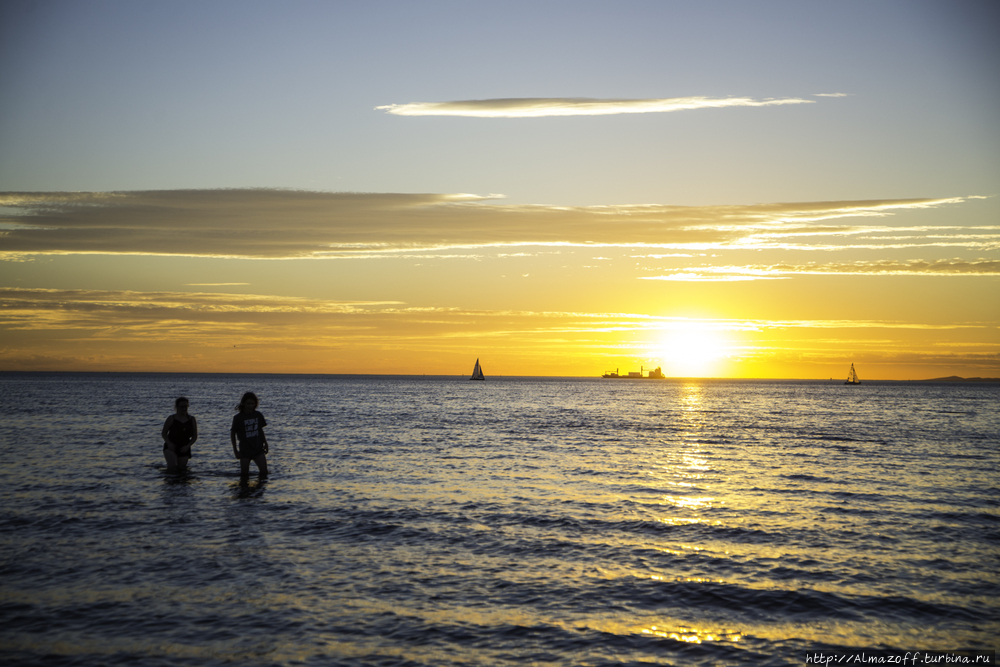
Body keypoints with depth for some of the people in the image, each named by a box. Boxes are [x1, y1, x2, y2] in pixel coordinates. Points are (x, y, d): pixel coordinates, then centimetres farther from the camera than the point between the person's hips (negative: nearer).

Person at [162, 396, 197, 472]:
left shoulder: (192, 419, 3)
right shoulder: (171, 419, -4)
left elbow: (195, 436, 6)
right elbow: (164, 434, 1)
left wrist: (188, 446, -10)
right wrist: (169, 443, -16)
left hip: (184, 449, 3)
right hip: (171, 446, -3)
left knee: (182, 468, 2)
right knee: (172, 469, -20)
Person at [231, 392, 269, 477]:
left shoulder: (258, 415, 4)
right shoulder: (238, 418, -8)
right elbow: (233, 433, 0)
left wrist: (265, 444, 15)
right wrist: (235, 450, -2)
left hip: (258, 449, 3)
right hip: (245, 450, -3)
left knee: (264, 472, -5)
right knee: (244, 475, 3)